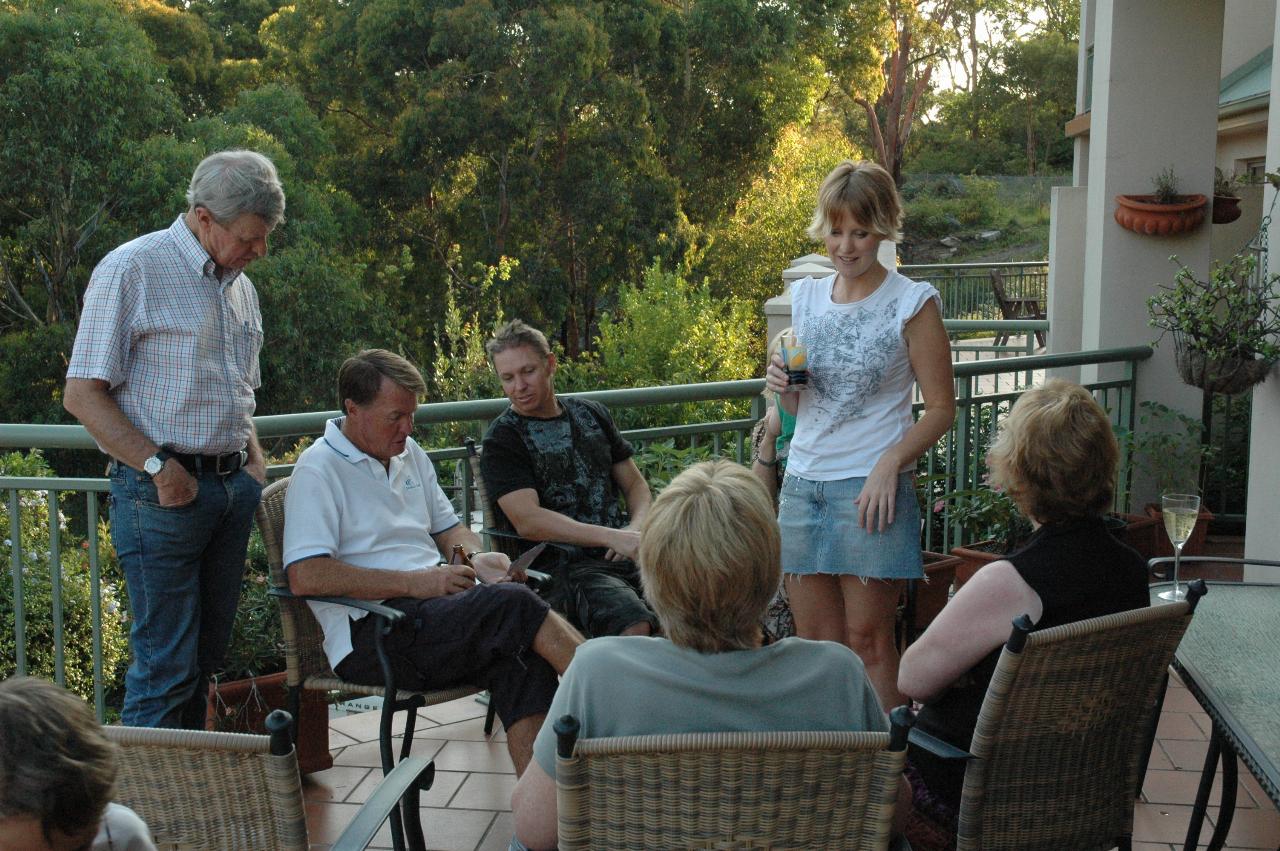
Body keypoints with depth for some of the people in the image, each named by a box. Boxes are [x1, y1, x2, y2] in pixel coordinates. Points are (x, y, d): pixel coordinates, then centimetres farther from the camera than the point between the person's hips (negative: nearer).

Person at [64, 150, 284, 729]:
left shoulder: (239, 286, 17)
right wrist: (157, 465, -17)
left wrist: (255, 465, 10)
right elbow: (82, 394, -10)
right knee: (165, 666, -6)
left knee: (206, 657, 12)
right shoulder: (131, 270, -7)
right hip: (163, 491, -7)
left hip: (233, 485, 7)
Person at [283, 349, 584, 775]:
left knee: (520, 653, -26)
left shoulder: (408, 453, 20)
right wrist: (416, 582, -17)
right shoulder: (319, 469, -5)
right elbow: (305, 577, -16)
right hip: (370, 633, -7)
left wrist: (476, 558, 3)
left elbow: (448, 528, 29)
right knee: (513, 604, -27)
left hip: (432, 609, 7)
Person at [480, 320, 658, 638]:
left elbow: (635, 484, 21)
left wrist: (636, 529, -2)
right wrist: (612, 537, -18)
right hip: (564, 566, -5)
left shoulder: (591, 414, 19)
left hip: (623, 552, 5)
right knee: (634, 626, -35)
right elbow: (528, 521, -11)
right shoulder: (502, 439, 1)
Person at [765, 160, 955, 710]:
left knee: (868, 640, -1)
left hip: (871, 488, -5)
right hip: (802, 482, 5)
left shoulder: (913, 304, -4)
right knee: (815, 643, 10)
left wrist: (889, 463, -19)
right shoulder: (806, 297, 11)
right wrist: (783, 385, -3)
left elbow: (940, 409, -5)